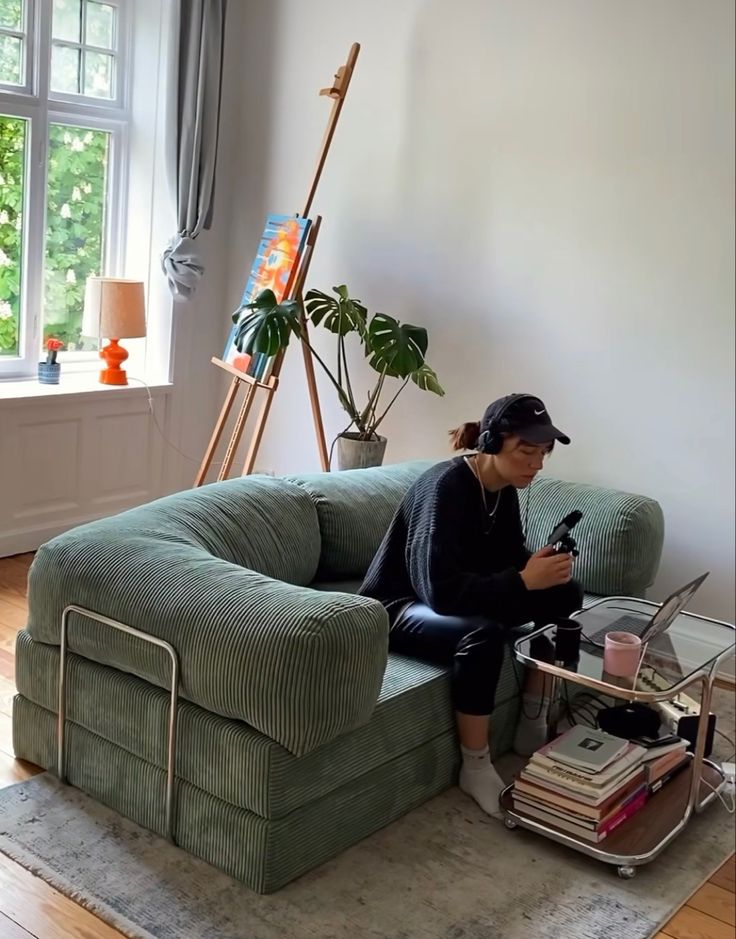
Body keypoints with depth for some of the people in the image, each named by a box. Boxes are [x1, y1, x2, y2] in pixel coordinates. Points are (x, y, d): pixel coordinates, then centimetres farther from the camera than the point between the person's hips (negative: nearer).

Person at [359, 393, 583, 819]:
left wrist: (543, 565, -14)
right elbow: (440, 591, -36)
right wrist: (524, 580, -35)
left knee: (565, 593, -4)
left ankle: (533, 725, 6)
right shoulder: (447, 487, -29)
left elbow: (510, 555, 8)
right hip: (398, 607, -8)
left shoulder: (503, 487, -4)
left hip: (458, 597, 9)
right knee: (483, 633, -37)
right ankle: (476, 768, -17)